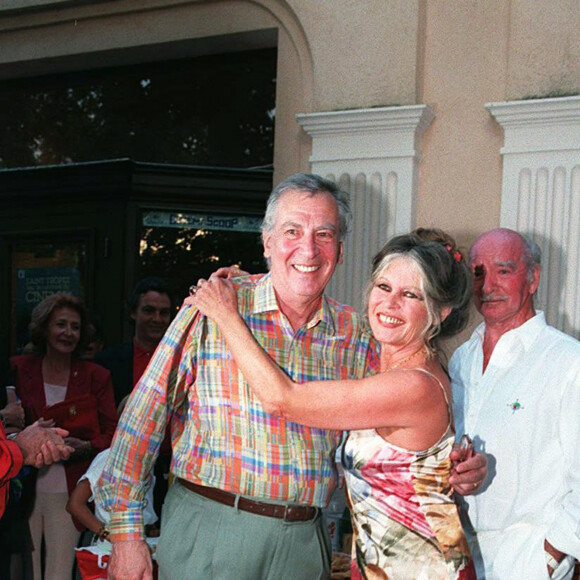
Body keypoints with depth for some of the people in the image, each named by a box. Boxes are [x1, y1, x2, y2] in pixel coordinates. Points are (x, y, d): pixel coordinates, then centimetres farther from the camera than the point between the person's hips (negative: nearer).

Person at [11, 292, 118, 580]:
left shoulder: (96, 377, 8)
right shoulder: (18, 369, 6)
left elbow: (113, 434, 6)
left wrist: (86, 446, -13)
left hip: (69, 493, 0)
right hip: (24, 489, 0)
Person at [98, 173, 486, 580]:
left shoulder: (356, 336, 3)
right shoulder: (214, 307, -6)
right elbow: (145, 414, -5)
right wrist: (126, 530, -6)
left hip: (304, 542, 3)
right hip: (209, 529, -3)